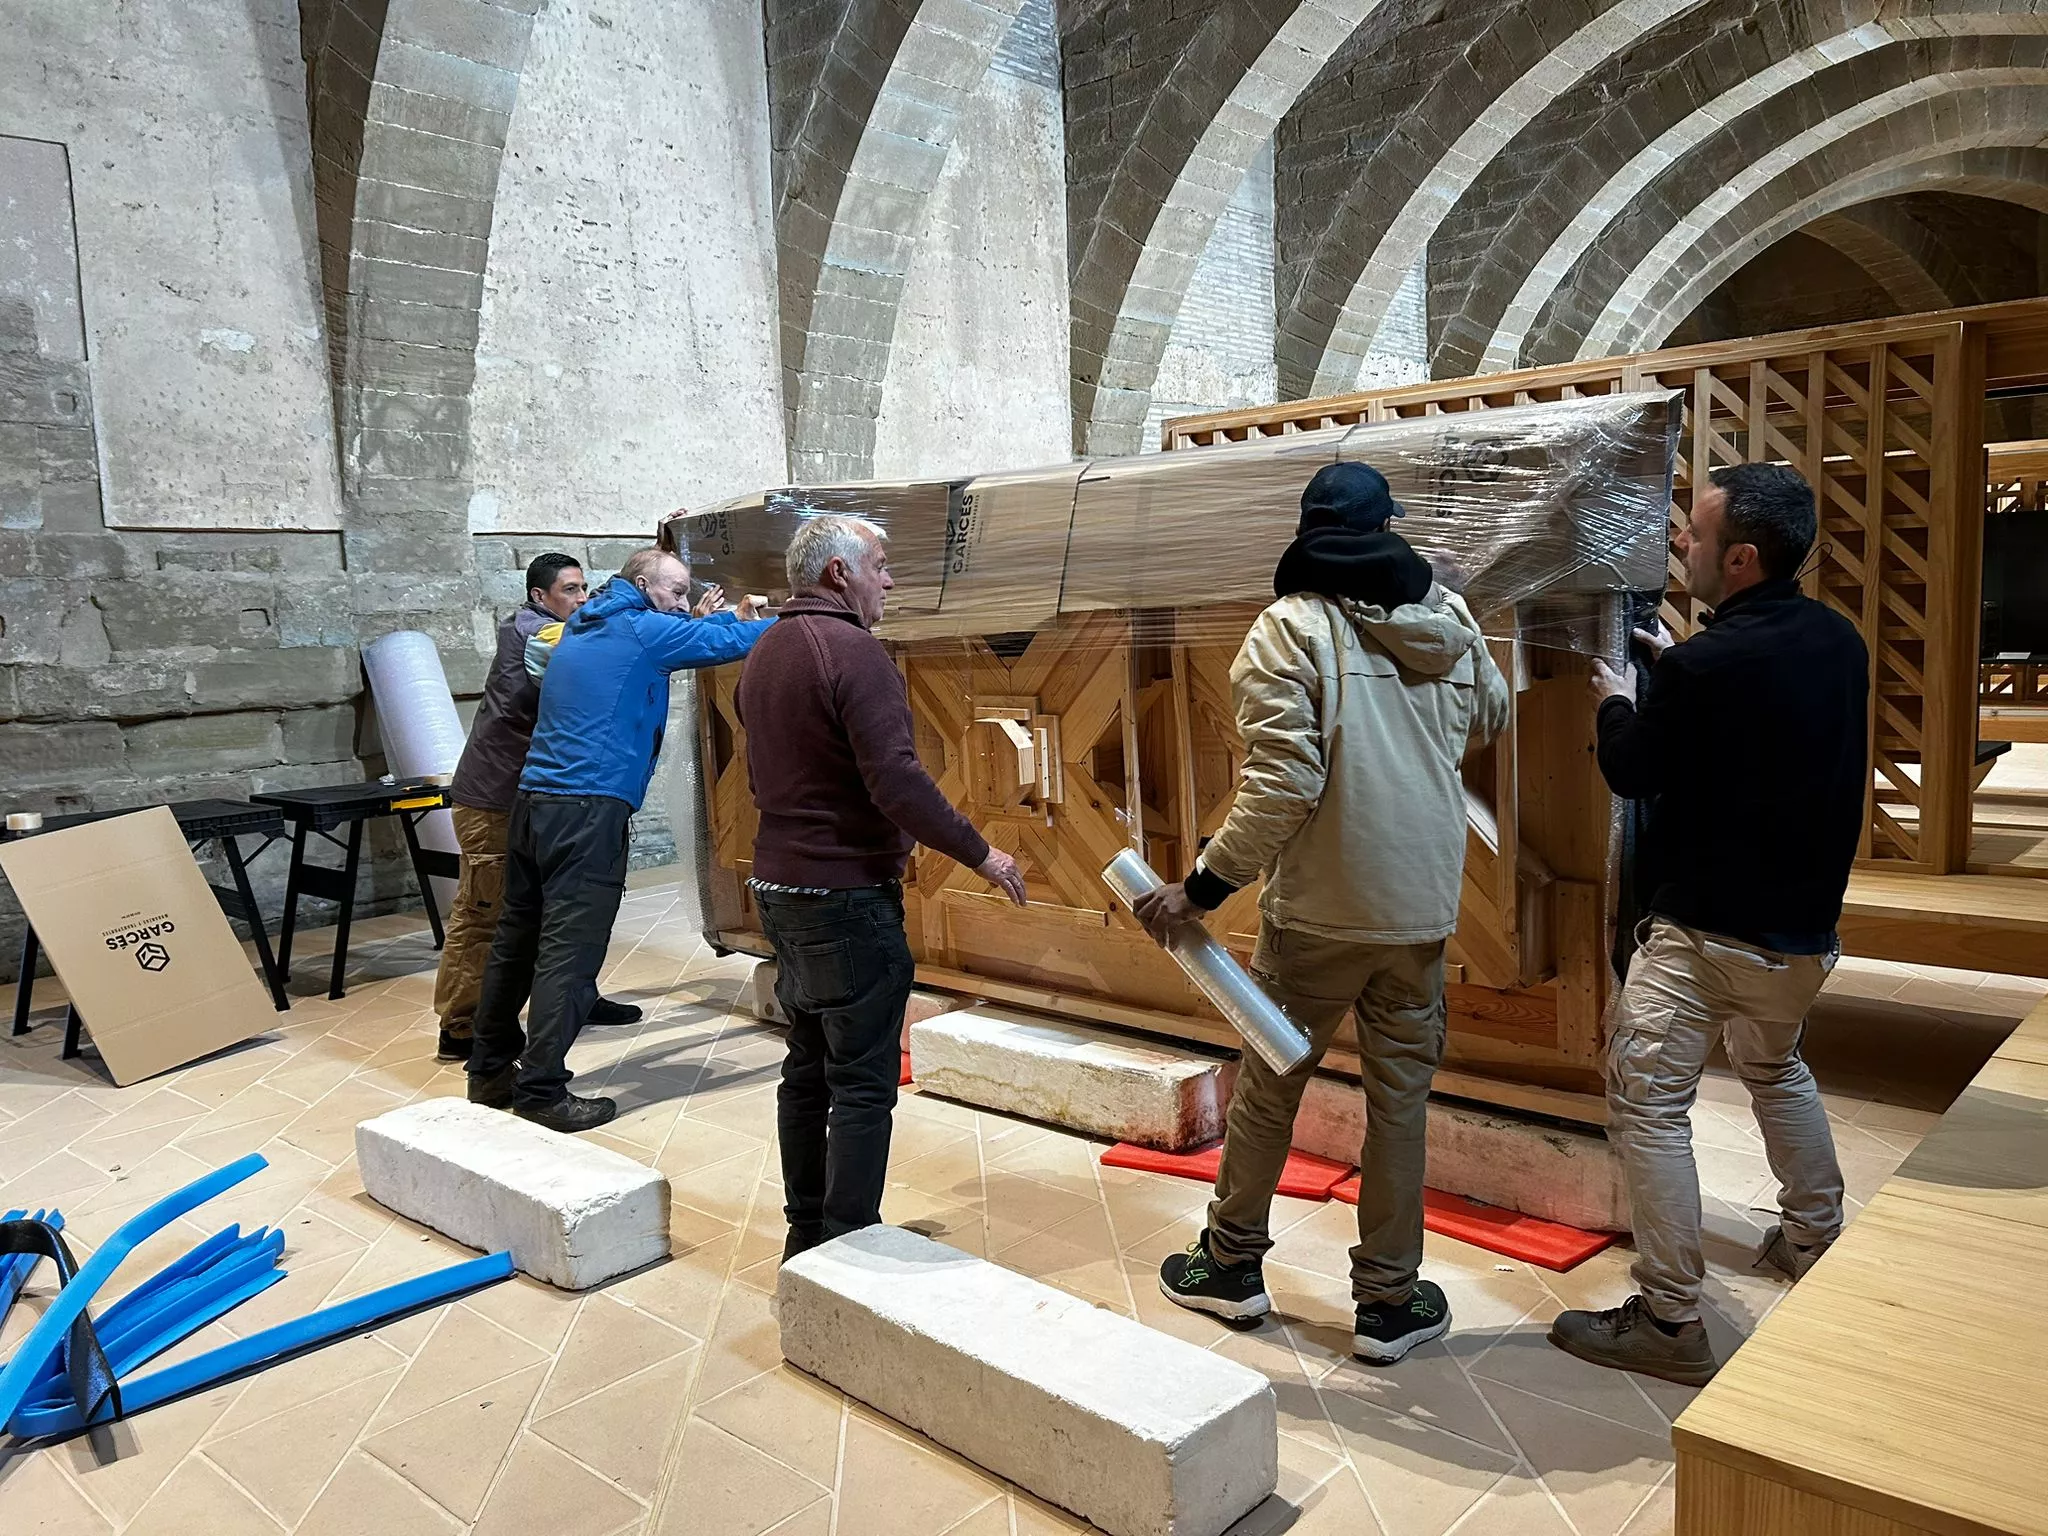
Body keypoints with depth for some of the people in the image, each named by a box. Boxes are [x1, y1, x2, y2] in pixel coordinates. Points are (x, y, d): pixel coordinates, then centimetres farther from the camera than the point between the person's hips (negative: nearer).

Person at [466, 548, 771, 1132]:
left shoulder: (582, 629, 22)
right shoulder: (642, 631, -3)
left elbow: (681, 635, 31)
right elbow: (726, 643, -1)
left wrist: (736, 618, 26)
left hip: (534, 801, 9)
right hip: (590, 809, -9)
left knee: (517, 940, 14)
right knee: (570, 952, -7)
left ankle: (490, 1073, 25)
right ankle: (541, 1095, -6)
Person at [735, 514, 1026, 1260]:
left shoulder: (764, 654, 12)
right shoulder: (855, 652, -17)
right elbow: (898, 783, -23)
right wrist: (980, 854, -13)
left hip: (779, 887, 9)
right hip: (848, 896, -9)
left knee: (807, 1069, 16)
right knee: (863, 1082, -1)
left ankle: (806, 1234, 26)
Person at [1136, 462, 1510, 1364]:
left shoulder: (1292, 627, -13)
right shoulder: (1449, 618, 3)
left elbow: (1282, 784, -21)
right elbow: (1492, 716, 20)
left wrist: (1203, 887, -15)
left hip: (1319, 909, -3)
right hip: (1423, 907, 4)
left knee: (1268, 1086, 13)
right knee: (1401, 1099, 12)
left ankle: (1232, 1263, 29)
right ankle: (1389, 1301, 22)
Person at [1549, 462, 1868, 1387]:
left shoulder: (1703, 667, -23)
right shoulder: (1839, 642, 1)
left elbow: (1631, 774, -8)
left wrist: (1617, 703, 10)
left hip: (1710, 929, -9)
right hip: (1807, 926, 9)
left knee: (1646, 1101, -3)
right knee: (1774, 1068, 30)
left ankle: (1669, 1322, 0)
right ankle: (1815, 1239, 44)